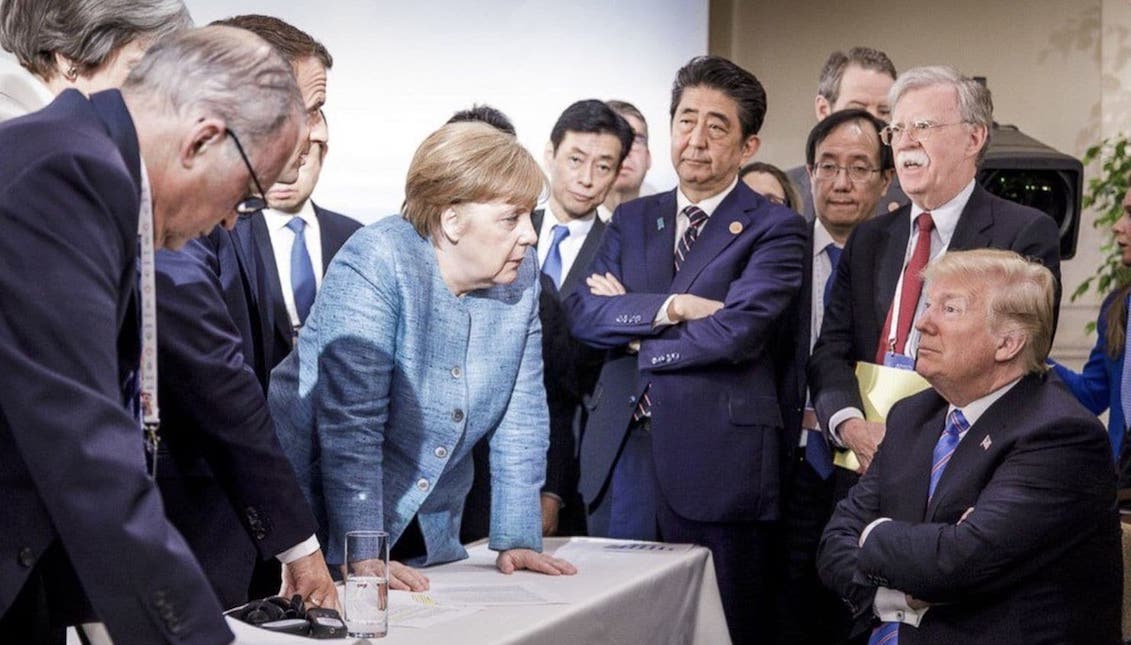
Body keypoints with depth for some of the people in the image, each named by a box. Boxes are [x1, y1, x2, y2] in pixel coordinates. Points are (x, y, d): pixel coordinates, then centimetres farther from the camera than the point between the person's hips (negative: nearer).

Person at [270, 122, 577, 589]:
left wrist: (517, 540, -5)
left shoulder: (518, 274, -3)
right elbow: (350, 423, -25)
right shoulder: (375, 265, -21)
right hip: (325, 523, -5)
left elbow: (521, 414, 0)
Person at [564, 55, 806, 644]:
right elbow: (581, 312, 2)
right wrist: (671, 307, -12)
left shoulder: (775, 230, -1)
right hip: (621, 455, 4)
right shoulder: (632, 220, 15)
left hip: (716, 461, -4)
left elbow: (737, 331, -15)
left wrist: (629, 323, -5)